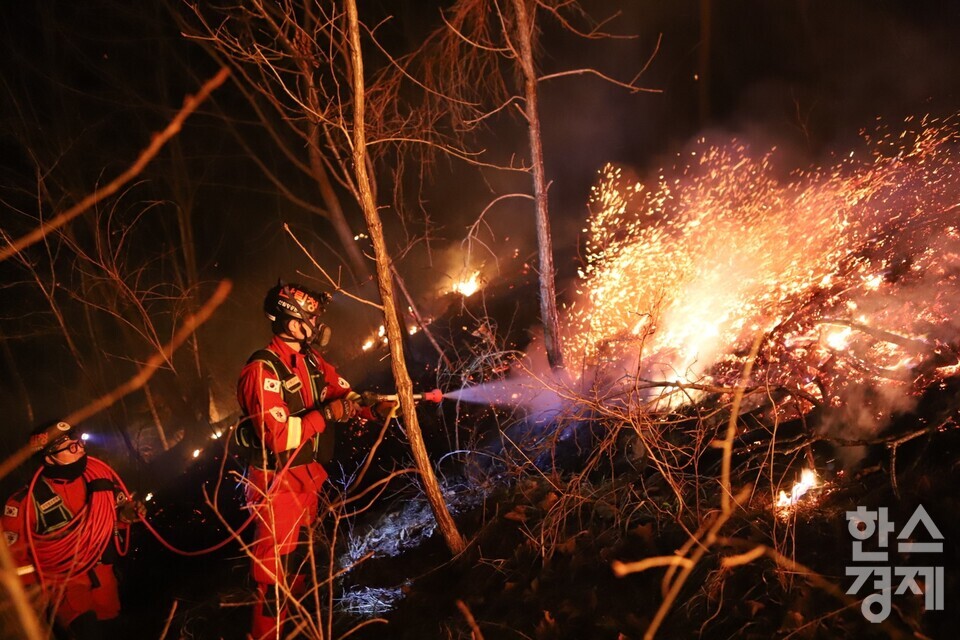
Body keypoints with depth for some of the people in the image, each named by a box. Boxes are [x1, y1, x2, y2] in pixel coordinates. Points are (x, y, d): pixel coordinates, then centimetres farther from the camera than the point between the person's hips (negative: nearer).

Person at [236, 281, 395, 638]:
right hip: (276, 481, -9)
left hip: (309, 474, 9)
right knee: (275, 561, 0)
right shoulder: (263, 371, -24)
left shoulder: (312, 360, 3)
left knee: (301, 553, 22)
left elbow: (345, 396, 7)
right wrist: (326, 415, -25)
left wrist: (374, 410, -12)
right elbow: (278, 436, -30)